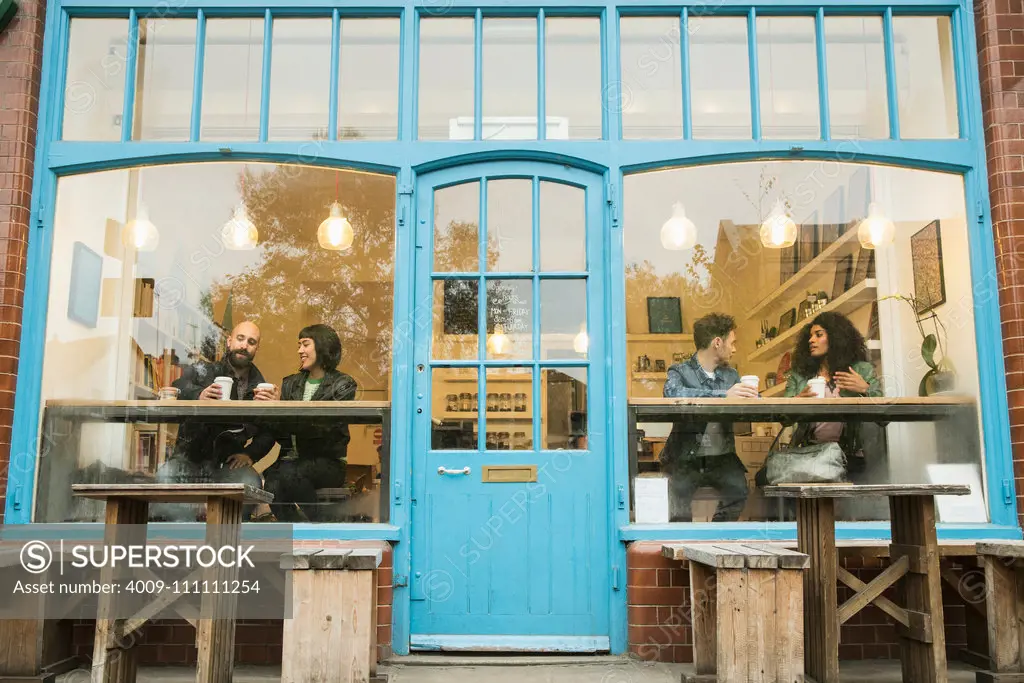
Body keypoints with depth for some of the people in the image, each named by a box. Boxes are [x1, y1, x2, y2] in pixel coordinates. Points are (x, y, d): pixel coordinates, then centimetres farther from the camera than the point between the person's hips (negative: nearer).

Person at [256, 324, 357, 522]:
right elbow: (279, 433, 10)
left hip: (327, 463, -3)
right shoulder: (291, 383, 15)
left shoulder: (343, 385, 0)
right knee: (273, 487, -31)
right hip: (292, 459, 3)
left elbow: (324, 427, -16)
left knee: (289, 473, -34)